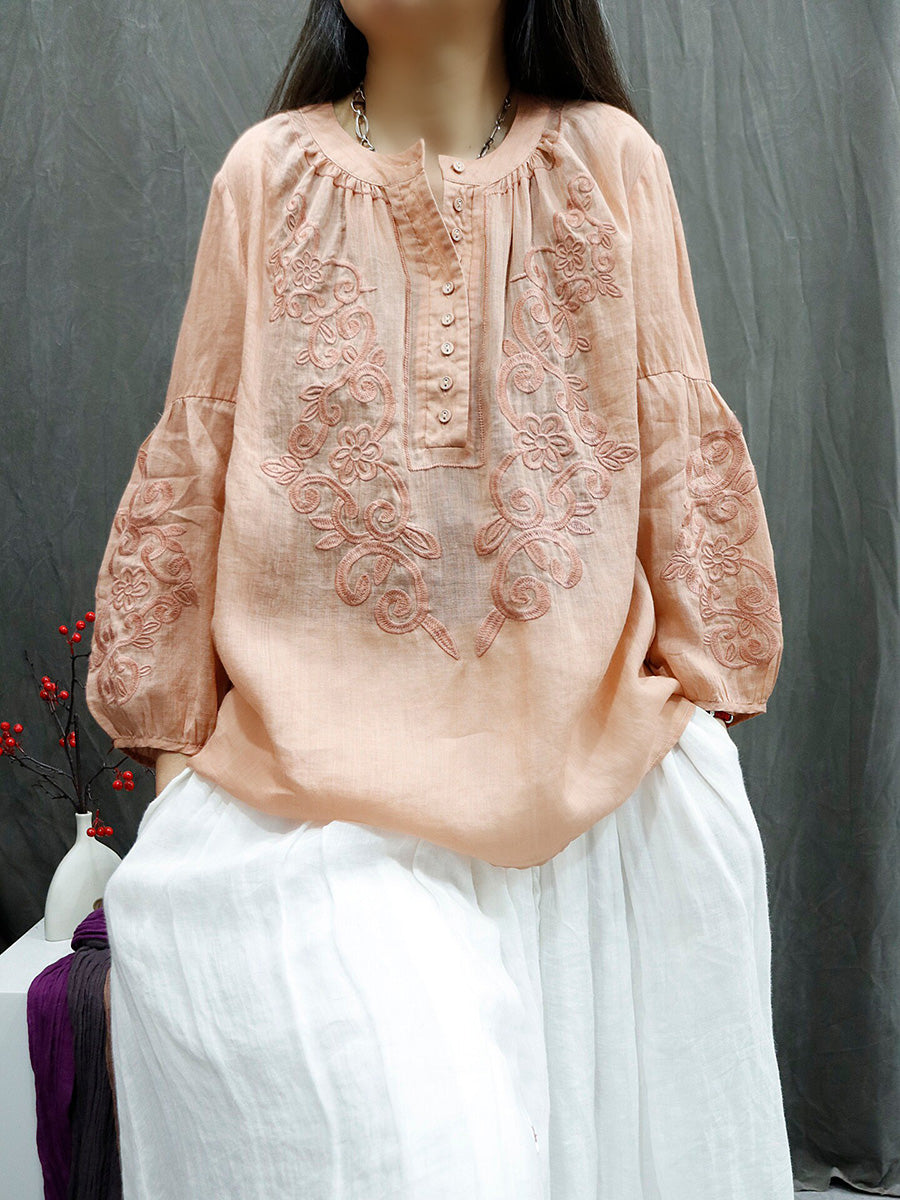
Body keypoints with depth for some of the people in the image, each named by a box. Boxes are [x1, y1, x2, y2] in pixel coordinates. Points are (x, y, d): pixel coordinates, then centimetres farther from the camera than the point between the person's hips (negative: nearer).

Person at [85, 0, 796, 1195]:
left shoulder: (613, 160, 4)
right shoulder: (269, 173, 3)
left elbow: (683, 446, 7)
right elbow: (189, 468, 7)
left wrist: (703, 684, 8)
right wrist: (170, 728, 8)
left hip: (601, 781, 1)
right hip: (319, 783, 0)